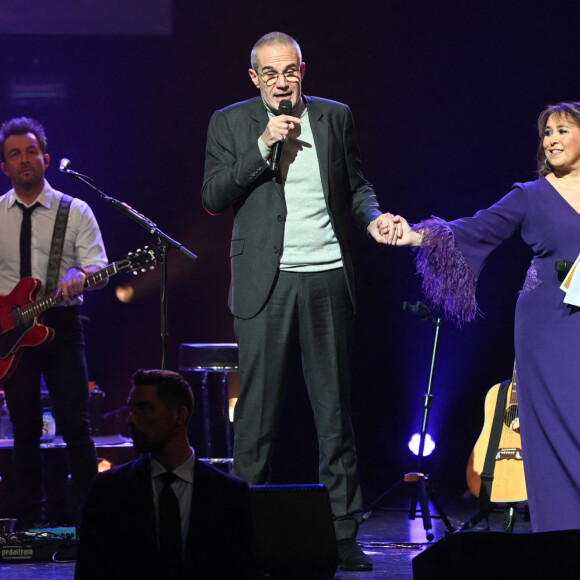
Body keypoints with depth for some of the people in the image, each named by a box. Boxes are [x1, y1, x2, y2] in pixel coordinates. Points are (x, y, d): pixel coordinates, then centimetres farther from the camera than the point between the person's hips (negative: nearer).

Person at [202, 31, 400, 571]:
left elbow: (355, 184, 19)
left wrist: (372, 217, -2)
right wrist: (264, 144, -11)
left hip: (327, 280, 2)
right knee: (256, 411, -2)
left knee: (335, 411, 4)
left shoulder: (334, 116, 11)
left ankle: (344, 535, 7)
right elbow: (213, 197, -3)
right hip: (265, 282, -2)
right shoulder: (231, 123, 4)